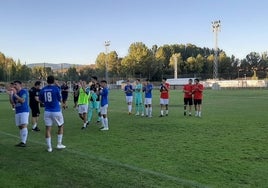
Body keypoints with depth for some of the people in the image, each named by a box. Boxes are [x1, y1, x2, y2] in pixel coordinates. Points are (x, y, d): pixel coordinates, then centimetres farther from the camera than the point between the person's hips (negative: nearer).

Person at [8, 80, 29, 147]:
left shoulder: (24, 91, -7)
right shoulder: (14, 93, 14)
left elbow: (22, 100, -20)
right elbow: (12, 102, 9)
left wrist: (15, 94, -22)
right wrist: (10, 95, -3)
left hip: (24, 111, -8)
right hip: (17, 112, 8)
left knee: (24, 126, -13)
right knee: (20, 127, 7)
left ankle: (23, 142, -13)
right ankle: (22, 141, 12)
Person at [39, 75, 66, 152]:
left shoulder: (43, 89, 2)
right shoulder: (56, 88, -9)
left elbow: (41, 100, 12)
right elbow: (60, 100, -3)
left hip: (47, 111, 3)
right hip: (56, 111, -3)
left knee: (48, 129, 6)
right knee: (61, 126, 16)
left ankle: (49, 147, 8)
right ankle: (59, 144, 16)